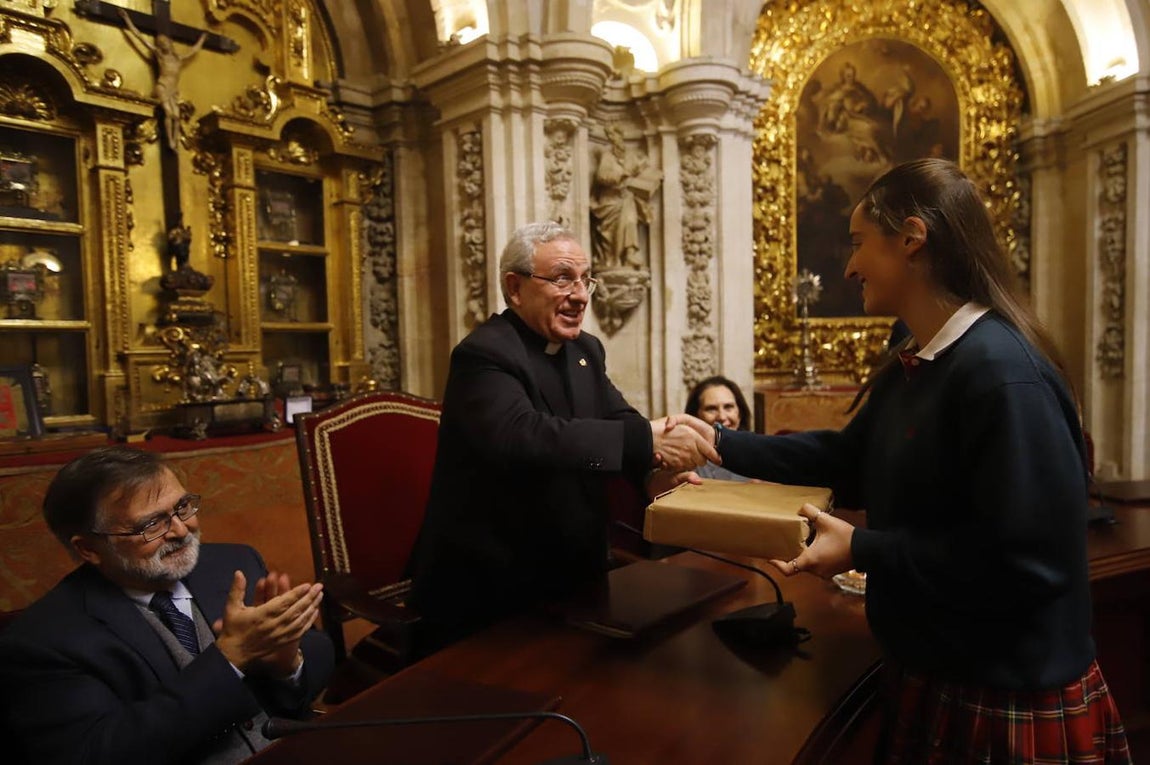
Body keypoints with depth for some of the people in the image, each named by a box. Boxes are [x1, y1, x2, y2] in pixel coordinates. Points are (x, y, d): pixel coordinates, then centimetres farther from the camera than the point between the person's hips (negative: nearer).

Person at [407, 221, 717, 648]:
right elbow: (520, 436, -37)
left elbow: (619, 420, 1)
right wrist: (645, 439, -41)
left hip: (573, 571, 8)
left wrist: (657, 457, -22)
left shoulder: (586, 349, 7)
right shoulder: (485, 354, -20)